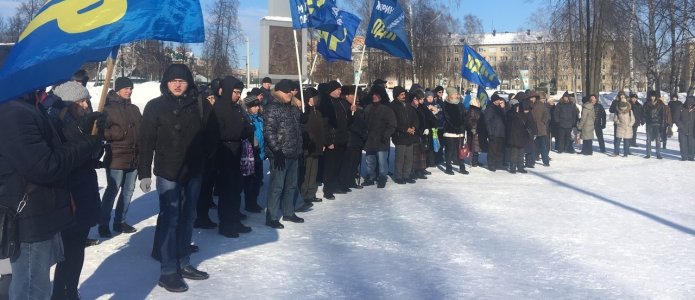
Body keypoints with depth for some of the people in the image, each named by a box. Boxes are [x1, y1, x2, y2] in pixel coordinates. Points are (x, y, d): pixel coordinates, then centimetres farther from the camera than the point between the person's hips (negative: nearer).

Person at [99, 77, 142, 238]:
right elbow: (102, 131, -11)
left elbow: (142, 129, 21)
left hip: (134, 157, 6)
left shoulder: (134, 109, 15)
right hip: (116, 158, -6)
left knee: (128, 190, 11)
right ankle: (103, 224, 10)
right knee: (112, 191, -3)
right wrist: (120, 132, -21)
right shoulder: (109, 109, -3)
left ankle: (120, 221, 23)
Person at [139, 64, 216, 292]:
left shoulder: (200, 106, 3)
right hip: (167, 172, -3)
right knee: (170, 219, -3)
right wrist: (144, 173, -9)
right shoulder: (155, 106, -4)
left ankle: (184, 263, 25)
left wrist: (204, 159, -2)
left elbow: (210, 136, 8)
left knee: (187, 218, 13)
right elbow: (146, 141, -5)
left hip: (193, 171, 4)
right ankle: (168, 271, 5)